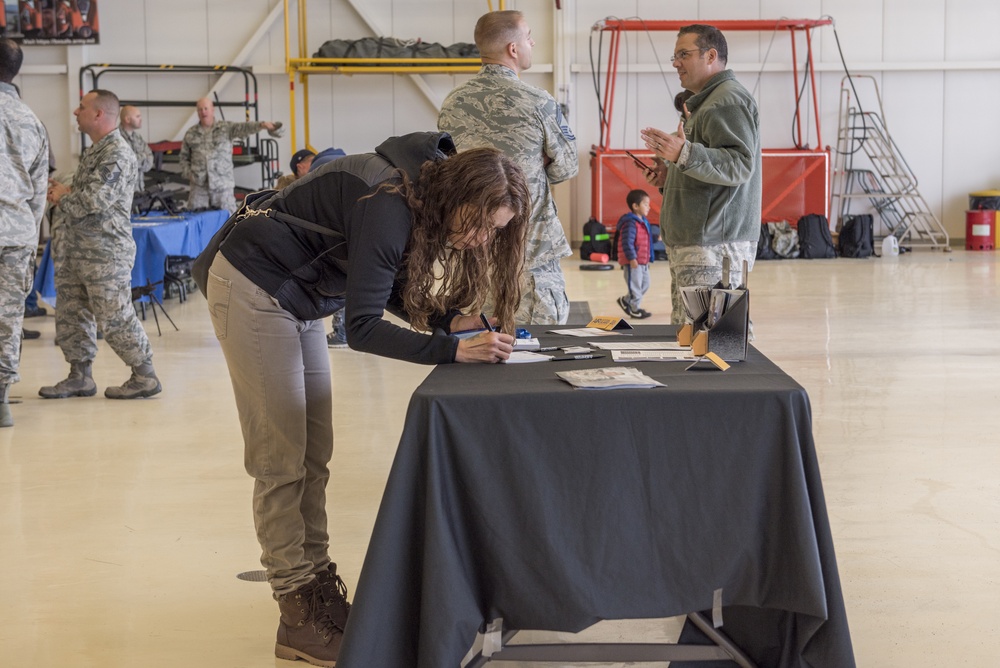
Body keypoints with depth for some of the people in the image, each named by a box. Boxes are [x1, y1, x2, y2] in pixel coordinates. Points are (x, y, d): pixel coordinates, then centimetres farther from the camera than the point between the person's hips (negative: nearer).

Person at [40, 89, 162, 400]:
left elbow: (94, 199, -23)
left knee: (114, 317, -5)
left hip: (106, 252, -10)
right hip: (79, 251, 10)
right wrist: (64, 191, 8)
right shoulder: (94, 150, 16)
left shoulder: (117, 153, -15)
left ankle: (145, 376, 5)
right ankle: (80, 376, 20)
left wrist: (63, 198, -6)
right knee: (71, 313, 11)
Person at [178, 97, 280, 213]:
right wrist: (187, 174, 2)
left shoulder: (226, 128, 3)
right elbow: (184, 157, 18)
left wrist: (262, 125, -32)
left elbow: (244, 128, -14)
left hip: (223, 185, -2)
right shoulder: (190, 134, 11)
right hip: (199, 186, 2)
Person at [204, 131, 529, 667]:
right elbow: (362, 328, -30)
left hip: (299, 299, 9)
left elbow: (392, 290, 7)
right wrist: (454, 349, -33)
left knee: (314, 457, 8)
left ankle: (317, 588, 14)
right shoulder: (389, 205, -30)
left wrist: (447, 318, -10)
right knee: (281, 461, -6)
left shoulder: (427, 202, -4)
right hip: (253, 289, -9)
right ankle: (300, 620, -1)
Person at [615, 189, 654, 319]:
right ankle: (635, 309, 9)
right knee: (635, 285, -1)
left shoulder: (643, 222, 13)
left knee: (645, 285, 17)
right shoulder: (630, 223, -19)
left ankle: (626, 301, 28)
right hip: (633, 262, -10)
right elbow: (627, 242, -24)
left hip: (643, 262, 10)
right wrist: (632, 259, -24)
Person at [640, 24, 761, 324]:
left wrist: (684, 154, -35)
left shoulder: (729, 101, -10)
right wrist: (671, 176, 18)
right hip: (694, 243, 11)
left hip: (714, 245, -11)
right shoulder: (707, 102, 25)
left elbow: (740, 164, -23)